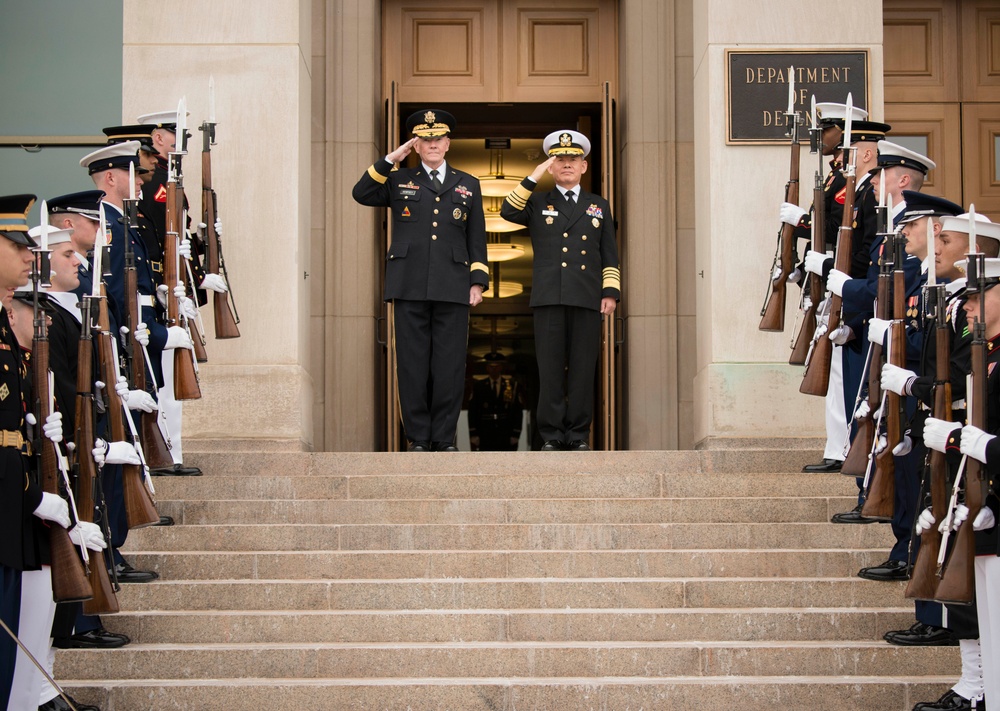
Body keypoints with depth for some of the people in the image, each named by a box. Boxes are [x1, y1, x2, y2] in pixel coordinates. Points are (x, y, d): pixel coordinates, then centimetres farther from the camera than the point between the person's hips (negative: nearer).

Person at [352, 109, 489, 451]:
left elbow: (477, 239, 13)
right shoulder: (399, 181, 14)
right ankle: (418, 438, 6)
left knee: (450, 366, -1)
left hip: (452, 290, 0)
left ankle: (444, 437, 6)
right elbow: (361, 194, -1)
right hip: (409, 287, 0)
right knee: (413, 365, 0)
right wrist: (390, 160, -3)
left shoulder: (468, 185, 16)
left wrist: (478, 281, 3)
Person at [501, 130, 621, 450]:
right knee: (550, 368, -2)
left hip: (588, 299, 1)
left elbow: (610, 255, 14)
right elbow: (507, 211, -4)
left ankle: (578, 435, 5)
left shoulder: (599, 206, 18)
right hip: (549, 299, -1)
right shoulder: (538, 203, 16)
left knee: (583, 368, 0)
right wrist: (533, 178, -5)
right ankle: (551, 434, 3)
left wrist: (610, 292, 3)